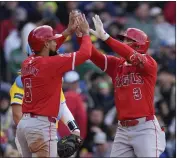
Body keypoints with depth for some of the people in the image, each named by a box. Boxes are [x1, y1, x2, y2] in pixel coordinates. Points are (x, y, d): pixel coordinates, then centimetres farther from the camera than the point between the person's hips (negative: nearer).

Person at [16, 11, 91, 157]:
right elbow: (85, 53, -8)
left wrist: (68, 31, 29)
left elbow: (46, 50, 30)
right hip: (42, 125, -8)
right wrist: (86, 33, 9)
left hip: (24, 123, 8)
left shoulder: (27, 63, 9)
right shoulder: (51, 63, -12)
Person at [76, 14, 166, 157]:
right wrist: (82, 35, -14)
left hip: (145, 128, -6)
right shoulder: (117, 65, 11)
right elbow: (94, 55, 2)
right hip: (123, 129, 6)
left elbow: (132, 56, -23)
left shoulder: (150, 64, -5)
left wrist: (105, 37, -27)